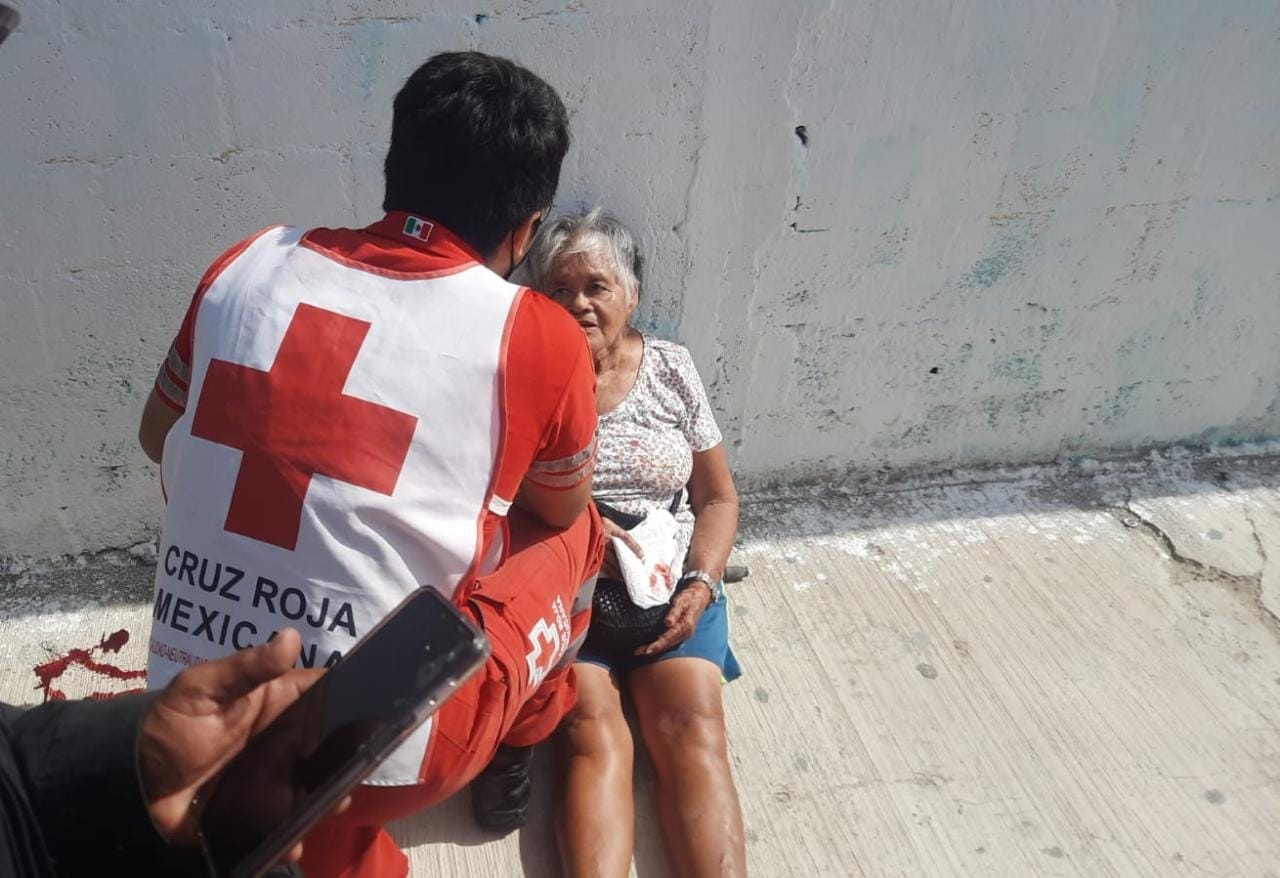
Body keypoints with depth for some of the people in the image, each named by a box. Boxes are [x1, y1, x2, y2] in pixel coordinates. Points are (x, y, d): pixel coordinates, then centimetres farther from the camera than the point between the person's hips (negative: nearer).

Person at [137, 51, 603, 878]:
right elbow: (561, 508, 7)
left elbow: (160, 438, 14)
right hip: (373, 759, -4)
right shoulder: (541, 337, -14)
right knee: (576, 532, 18)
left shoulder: (248, 265, -2)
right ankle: (532, 726, 41)